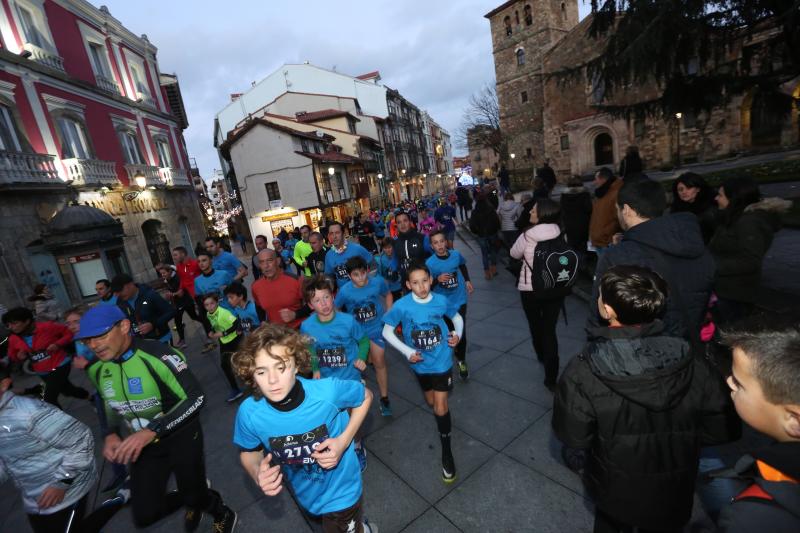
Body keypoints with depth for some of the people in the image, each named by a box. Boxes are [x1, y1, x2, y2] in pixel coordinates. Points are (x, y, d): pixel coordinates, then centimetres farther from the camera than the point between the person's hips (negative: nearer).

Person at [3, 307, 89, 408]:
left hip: (59, 366, -7)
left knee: (48, 400, -13)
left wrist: (58, 344, -23)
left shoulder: (46, 327, -19)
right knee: (67, 390, 23)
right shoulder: (13, 339, -2)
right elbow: (12, 357, 14)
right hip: (42, 373, 7)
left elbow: (70, 333, -10)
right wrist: (18, 356, -9)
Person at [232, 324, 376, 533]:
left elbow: (365, 396, -13)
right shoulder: (249, 412, -26)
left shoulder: (328, 391, -33)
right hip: (306, 495, 4)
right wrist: (257, 474, -25)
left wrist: (344, 441, -23)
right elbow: (249, 452, -4)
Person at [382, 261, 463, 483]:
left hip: (442, 361, -2)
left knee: (440, 407, -3)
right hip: (420, 363, 2)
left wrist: (458, 334, -16)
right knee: (431, 402, 24)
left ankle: (446, 451, 20)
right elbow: (387, 331, -9)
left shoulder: (441, 301, -17)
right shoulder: (402, 306, -21)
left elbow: (457, 317, 3)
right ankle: (443, 419, 61)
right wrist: (407, 352, -17)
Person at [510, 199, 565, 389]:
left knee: (535, 324, 21)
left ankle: (541, 356, 45)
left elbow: (514, 254, 1)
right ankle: (551, 377, 8)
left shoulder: (527, 236, -17)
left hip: (530, 288, -2)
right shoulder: (561, 235, -7)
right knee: (550, 329, 7)